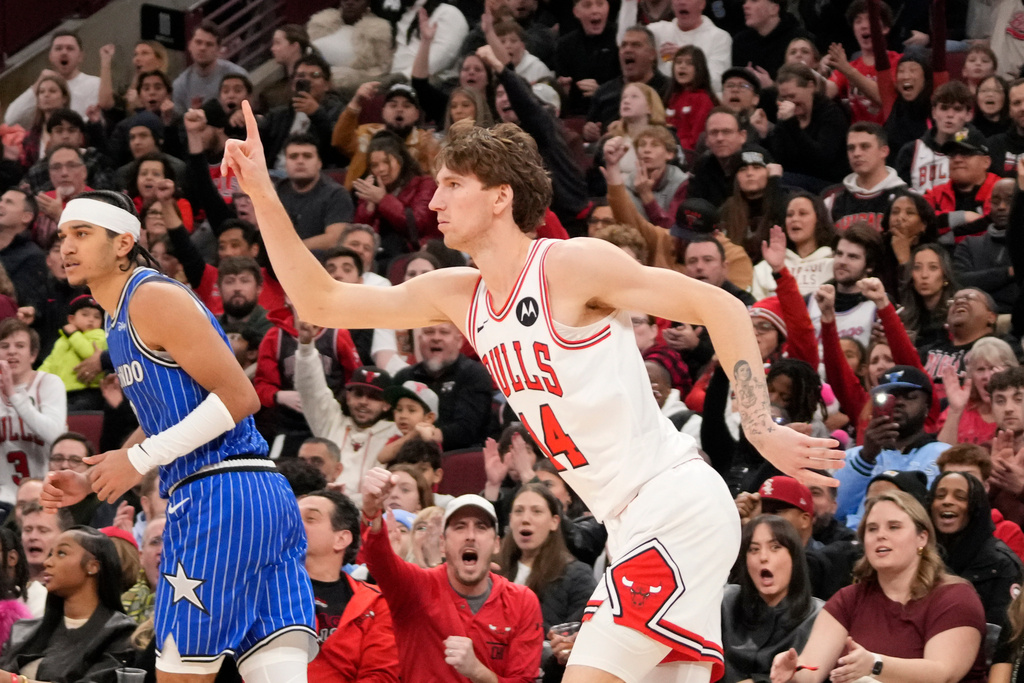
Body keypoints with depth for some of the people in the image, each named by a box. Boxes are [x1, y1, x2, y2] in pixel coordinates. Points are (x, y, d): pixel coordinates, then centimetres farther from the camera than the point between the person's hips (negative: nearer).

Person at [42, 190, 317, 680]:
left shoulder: (154, 298, -8)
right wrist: (91, 483, 20)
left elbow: (239, 397, -14)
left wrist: (140, 459, -13)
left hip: (217, 497, -10)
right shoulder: (118, 317, 22)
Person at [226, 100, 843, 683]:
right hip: (634, 526, 8)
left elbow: (720, 307, -11)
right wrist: (262, 194, 8)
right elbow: (321, 301, 16)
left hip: (678, 504, -8)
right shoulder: (458, 296, 12)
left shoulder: (573, 265, -11)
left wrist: (763, 431, -18)